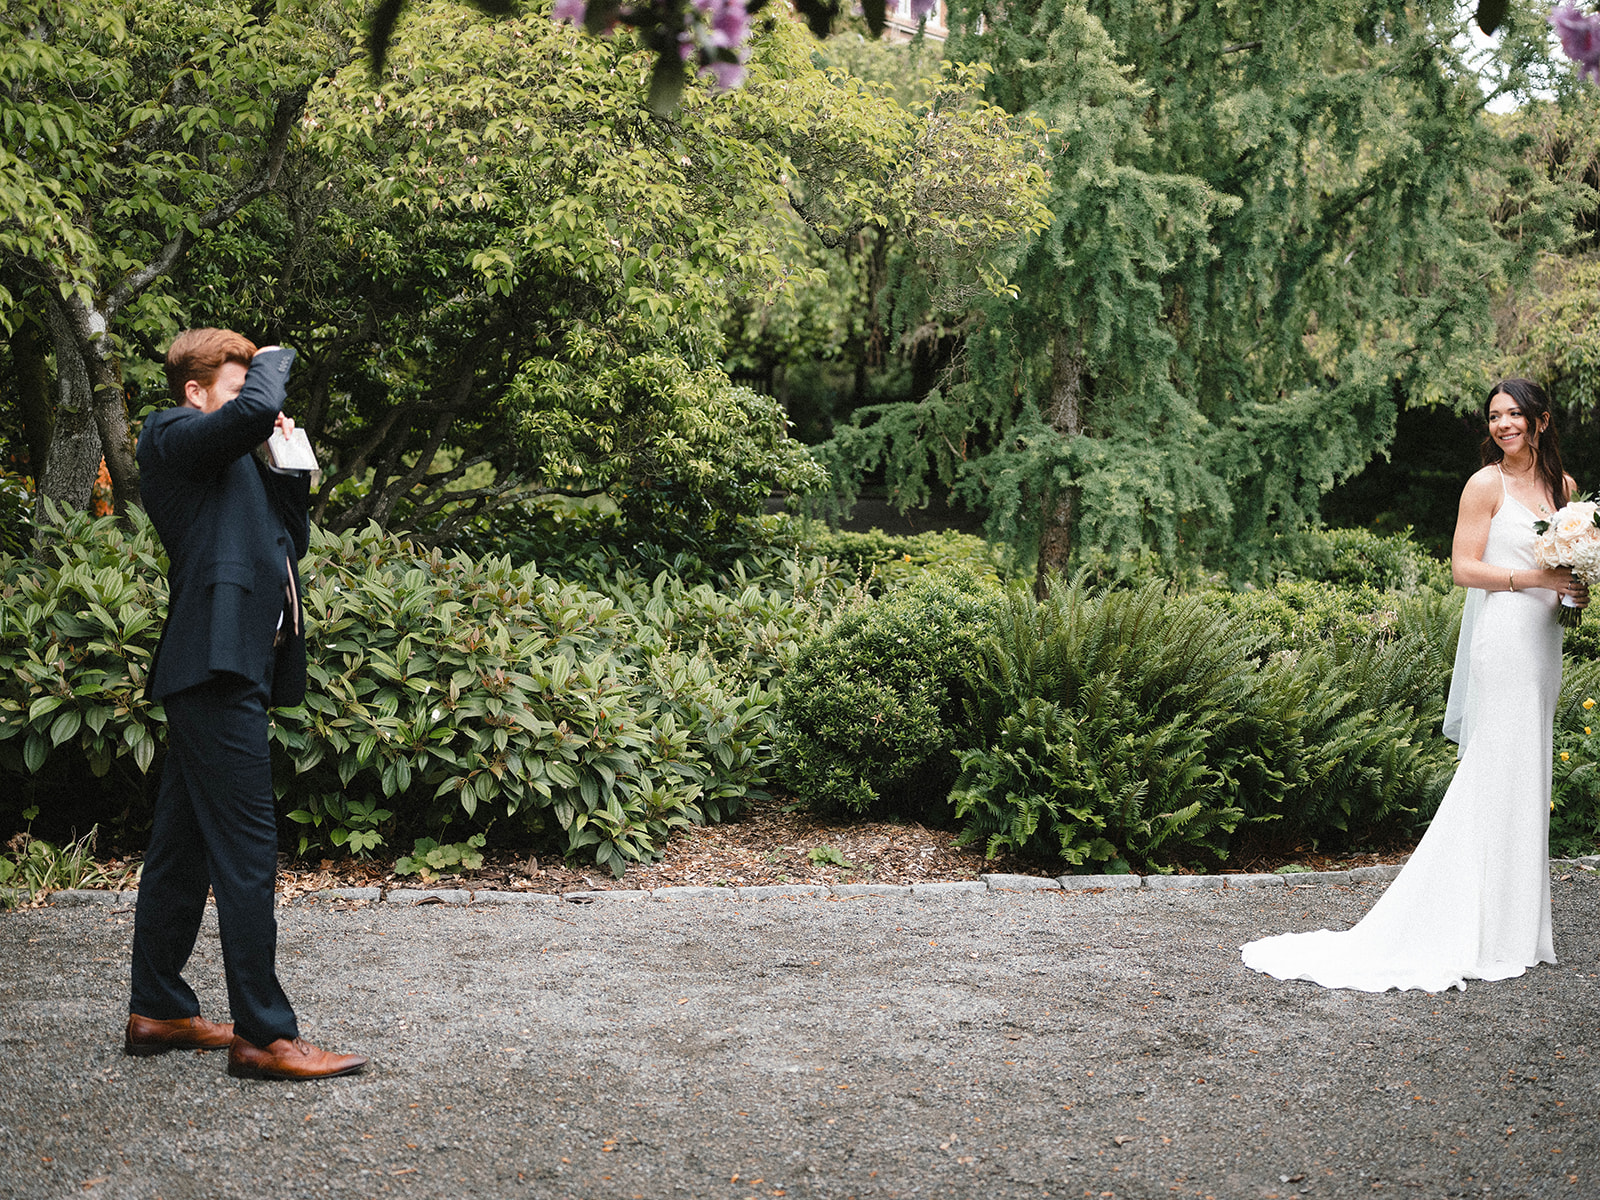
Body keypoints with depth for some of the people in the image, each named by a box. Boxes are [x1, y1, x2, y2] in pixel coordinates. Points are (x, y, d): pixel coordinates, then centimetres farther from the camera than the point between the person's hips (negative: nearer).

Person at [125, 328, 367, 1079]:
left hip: (226, 670, 10)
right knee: (246, 847, -11)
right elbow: (255, 410, -23)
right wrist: (272, 361, -4)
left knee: (183, 844, 14)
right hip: (218, 661, -10)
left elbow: (291, 543, 24)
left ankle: (157, 1011, 22)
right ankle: (263, 1035, -10)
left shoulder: (230, 463, 25)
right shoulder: (172, 437, -4)